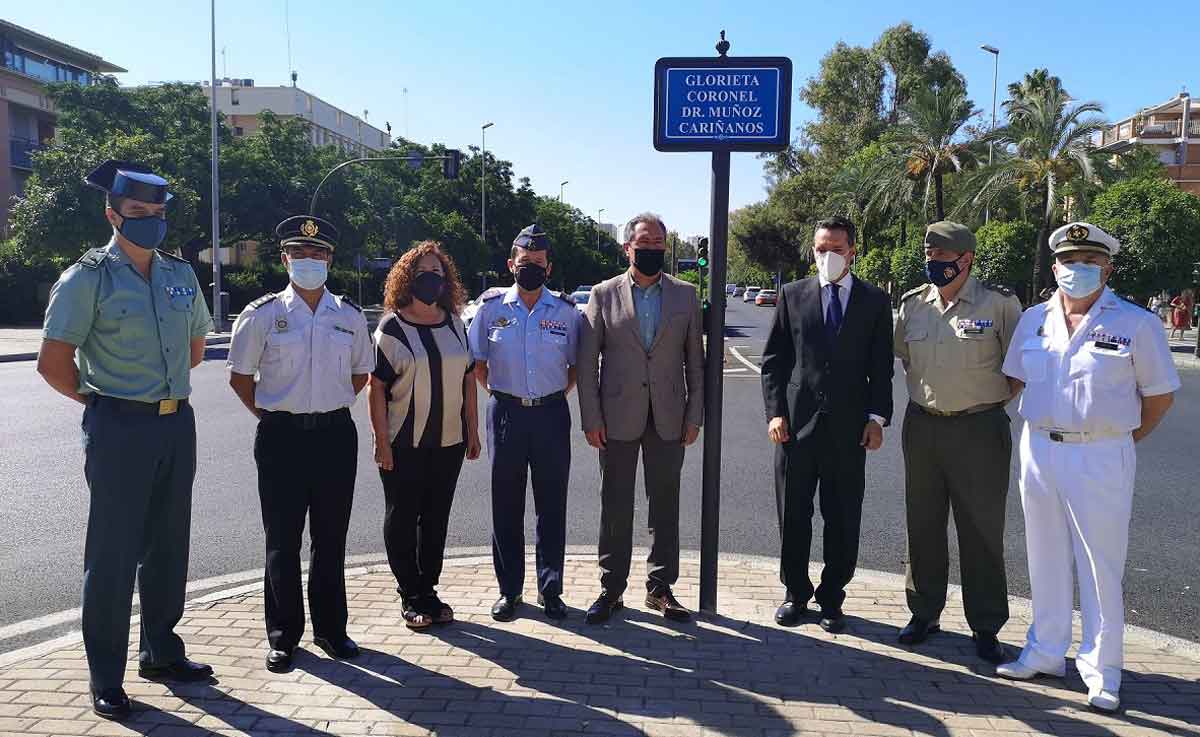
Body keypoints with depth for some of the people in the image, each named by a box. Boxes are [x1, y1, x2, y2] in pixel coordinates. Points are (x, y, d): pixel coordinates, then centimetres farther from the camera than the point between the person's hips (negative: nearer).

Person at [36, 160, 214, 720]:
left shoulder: (179, 273, 9)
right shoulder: (89, 277, -8)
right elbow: (53, 362, -8)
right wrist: (98, 400, 1)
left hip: (176, 423, 6)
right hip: (119, 428, -6)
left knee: (168, 547, 15)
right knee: (113, 554, 2)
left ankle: (160, 653, 32)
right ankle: (106, 679, 15)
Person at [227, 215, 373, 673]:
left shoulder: (350, 316, 6)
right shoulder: (262, 314, -1)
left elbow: (361, 372, 17)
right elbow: (240, 375, 7)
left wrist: (332, 408, 9)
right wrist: (269, 416, 3)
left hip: (336, 434, 2)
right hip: (281, 437, -2)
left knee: (331, 540, 11)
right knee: (282, 542, 5)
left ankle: (331, 629, 25)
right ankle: (283, 636, 19)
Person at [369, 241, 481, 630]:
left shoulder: (456, 324, 8)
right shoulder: (391, 327, -6)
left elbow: (468, 379, 12)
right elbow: (376, 387, -7)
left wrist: (472, 430, 8)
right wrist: (382, 441, -12)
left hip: (448, 441, 4)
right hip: (403, 444, -4)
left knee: (436, 518, 11)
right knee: (402, 518, 5)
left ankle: (428, 591, 23)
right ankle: (411, 597, 17)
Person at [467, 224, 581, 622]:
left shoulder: (566, 311, 2)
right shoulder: (492, 309, 2)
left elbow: (576, 365, 11)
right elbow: (477, 364, 11)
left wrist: (556, 397, 4)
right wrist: (499, 396, 5)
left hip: (551, 414, 0)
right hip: (506, 413, 0)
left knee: (552, 506, 6)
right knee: (506, 506, 7)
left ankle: (550, 589, 19)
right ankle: (509, 589, 20)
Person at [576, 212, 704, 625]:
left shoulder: (685, 295, 6)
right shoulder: (604, 294, 2)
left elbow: (695, 360, 6)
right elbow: (587, 362, 0)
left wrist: (694, 416, 0)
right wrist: (591, 418, -6)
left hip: (669, 418, 1)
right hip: (618, 418, -1)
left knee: (665, 506, 8)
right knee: (615, 507, 6)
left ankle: (660, 587, 21)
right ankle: (611, 589, 18)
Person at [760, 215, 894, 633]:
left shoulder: (875, 301, 7)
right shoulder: (793, 295, 6)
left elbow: (881, 367, 6)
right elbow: (773, 360, 5)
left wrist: (877, 417, -2)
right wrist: (775, 411, -4)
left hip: (848, 427, 0)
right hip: (796, 422, 0)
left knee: (843, 521, 7)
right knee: (793, 517, 8)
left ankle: (831, 599, 23)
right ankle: (796, 594, 25)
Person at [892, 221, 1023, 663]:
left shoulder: (998, 303, -6)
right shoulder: (913, 304, 5)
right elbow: (892, 352, 20)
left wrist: (997, 400, 1)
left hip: (979, 429, -4)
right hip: (922, 427, 4)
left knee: (981, 531, 3)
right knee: (923, 526, 12)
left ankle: (985, 627, 17)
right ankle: (924, 613, 26)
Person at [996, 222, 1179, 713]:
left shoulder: (1136, 324, -5)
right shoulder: (1034, 319, 5)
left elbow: (1160, 396, 1)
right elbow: (1016, 379, 16)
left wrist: (1120, 440, 4)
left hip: (1101, 458, -4)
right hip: (1039, 450, 4)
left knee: (1102, 570, 4)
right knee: (1046, 561, 14)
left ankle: (1102, 673, 16)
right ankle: (1045, 652, 28)